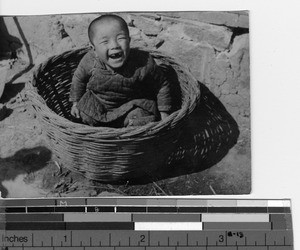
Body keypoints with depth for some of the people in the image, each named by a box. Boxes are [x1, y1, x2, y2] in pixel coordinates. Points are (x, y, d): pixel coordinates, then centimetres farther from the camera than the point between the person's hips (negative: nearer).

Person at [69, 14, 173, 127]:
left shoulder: (144, 64, -31)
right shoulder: (89, 62, -25)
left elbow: (161, 85, -13)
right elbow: (78, 79, 0)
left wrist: (163, 112, -6)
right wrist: (76, 103, 10)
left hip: (133, 103, -3)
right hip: (98, 103, 3)